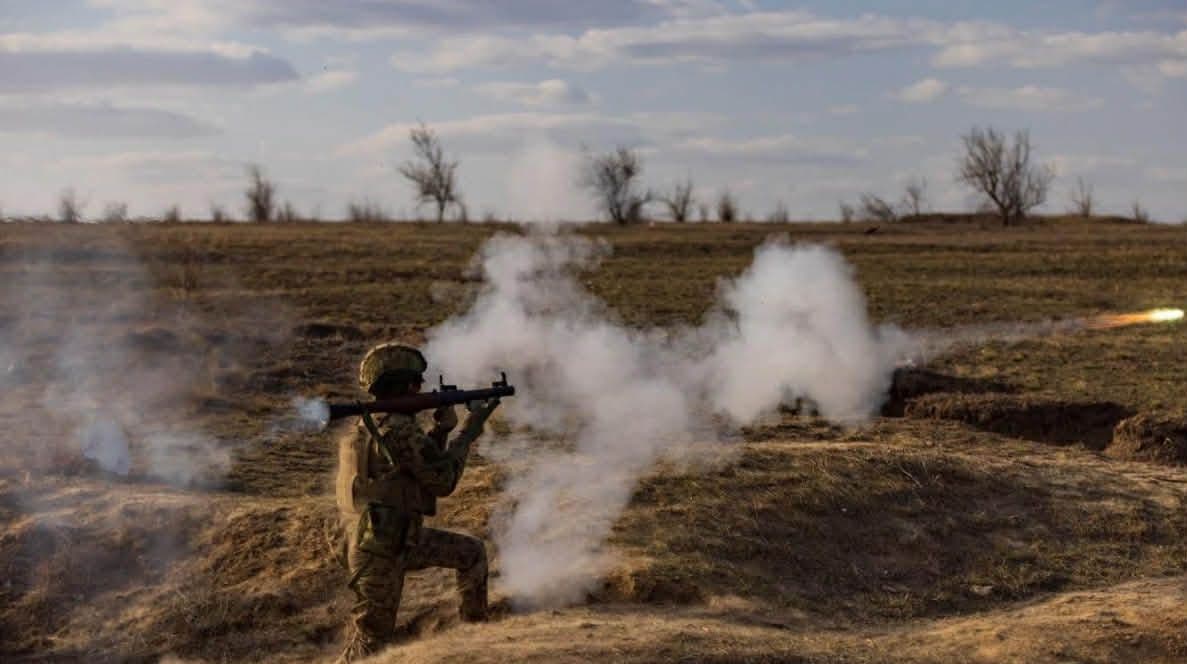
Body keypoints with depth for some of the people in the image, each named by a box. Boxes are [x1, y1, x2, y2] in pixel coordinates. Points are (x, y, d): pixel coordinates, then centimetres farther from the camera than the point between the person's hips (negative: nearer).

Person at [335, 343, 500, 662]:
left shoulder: (373, 426, 9)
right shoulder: (399, 430, -22)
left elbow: (424, 469, 18)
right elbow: (443, 482, -15)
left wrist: (442, 428, 6)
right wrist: (470, 430, -6)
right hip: (379, 554, -9)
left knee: (473, 552, 18)